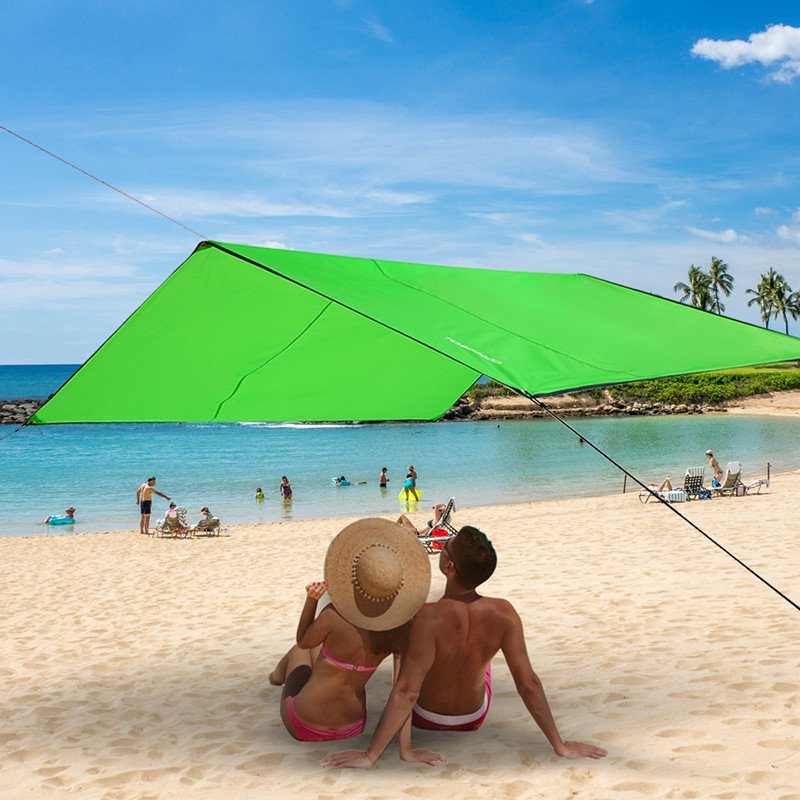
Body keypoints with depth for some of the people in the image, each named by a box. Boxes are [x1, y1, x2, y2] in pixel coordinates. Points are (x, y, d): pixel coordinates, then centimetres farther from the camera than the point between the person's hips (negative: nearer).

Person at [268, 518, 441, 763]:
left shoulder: (334, 618, -30)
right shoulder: (401, 628, -20)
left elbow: (302, 641, -8)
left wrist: (311, 600, -23)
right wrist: (407, 751, -15)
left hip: (302, 727, -4)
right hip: (352, 728, 4)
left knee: (299, 651, 28)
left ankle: (277, 675, 64)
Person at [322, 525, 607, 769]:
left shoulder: (429, 618, -37)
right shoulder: (503, 614, -27)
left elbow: (406, 693, -36)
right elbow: (528, 683, -23)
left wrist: (369, 756, -29)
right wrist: (561, 746, -12)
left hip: (424, 718, -2)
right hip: (475, 718, 2)